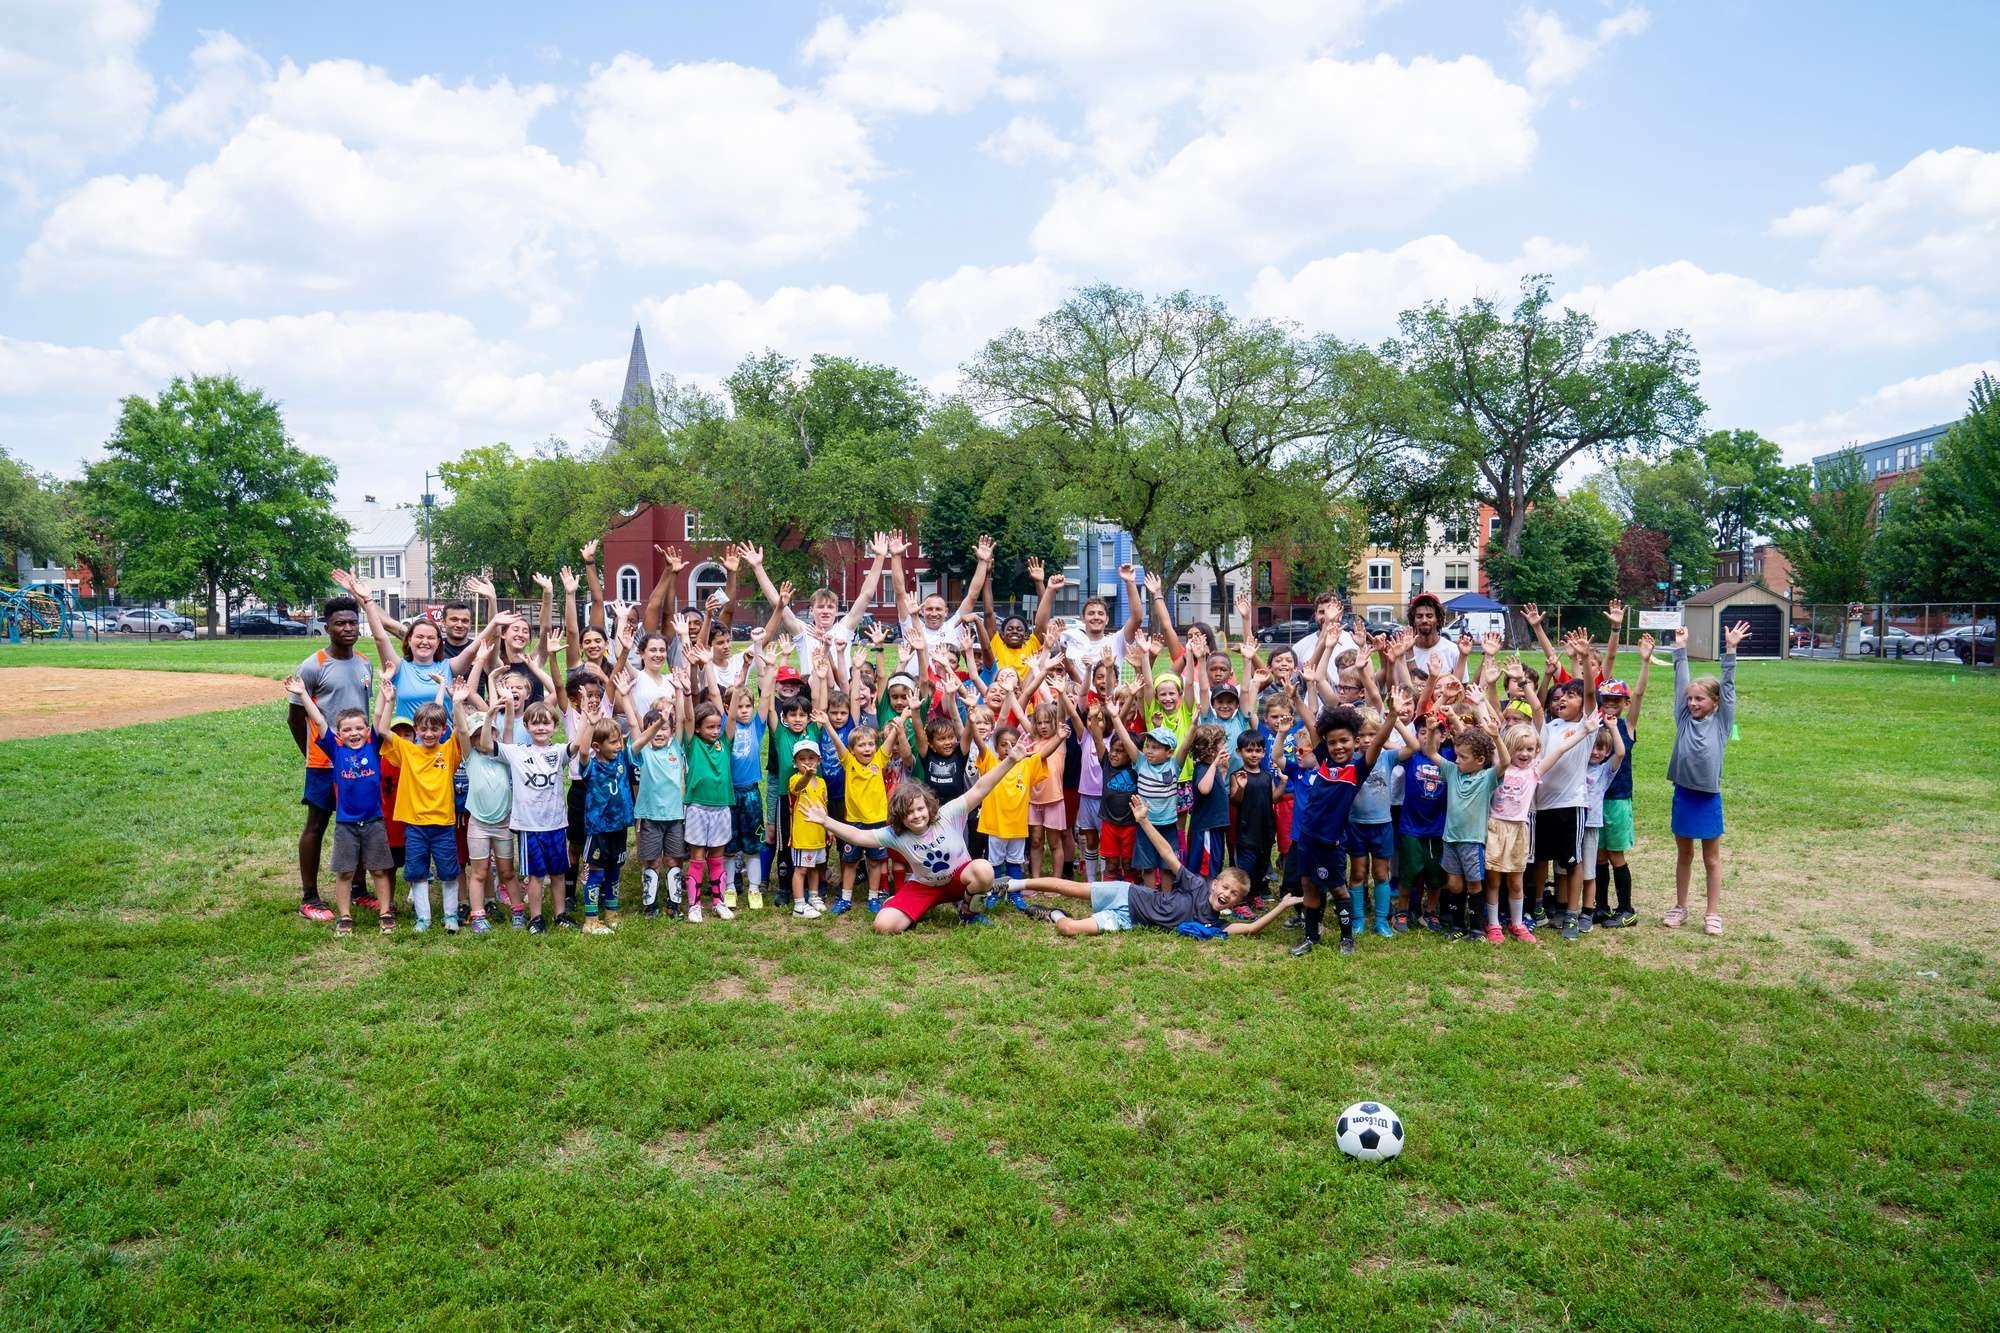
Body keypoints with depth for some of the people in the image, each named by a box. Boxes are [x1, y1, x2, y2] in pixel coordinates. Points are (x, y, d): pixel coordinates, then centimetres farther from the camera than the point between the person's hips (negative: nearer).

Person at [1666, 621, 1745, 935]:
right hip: (1683, 794, 2)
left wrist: (1730, 650, -15)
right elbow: (1681, 682, 1)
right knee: (1683, 855, 14)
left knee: (1712, 858, 9)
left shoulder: (1721, 721, -2)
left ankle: (1713, 913, 17)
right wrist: (1681, 648, 0)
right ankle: (1680, 906, 25)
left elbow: (1727, 686, -8)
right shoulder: (1684, 718, 2)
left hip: (1709, 797, -2)